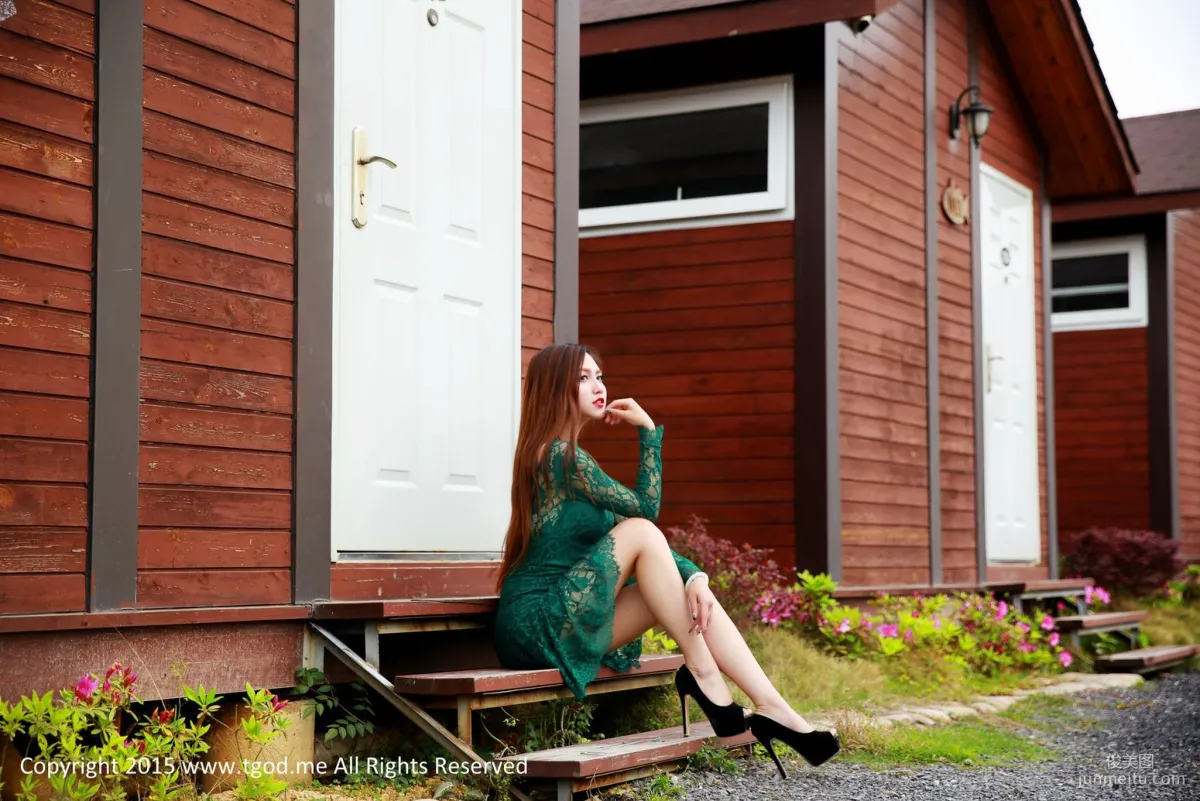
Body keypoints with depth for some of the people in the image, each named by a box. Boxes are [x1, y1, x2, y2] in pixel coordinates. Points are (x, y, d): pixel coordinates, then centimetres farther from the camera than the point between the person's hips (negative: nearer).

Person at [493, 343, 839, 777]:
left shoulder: (567, 456, 18)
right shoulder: (558, 455, -12)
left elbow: (646, 541, 11)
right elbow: (645, 511, -11)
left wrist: (692, 577, -5)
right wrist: (648, 429, -9)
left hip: (561, 625, 9)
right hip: (537, 623, -9)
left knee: (689, 584, -6)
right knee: (640, 531, -20)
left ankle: (771, 708, -16)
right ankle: (700, 670, -15)